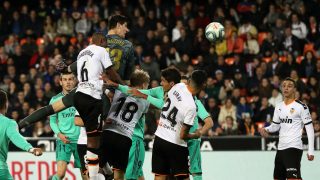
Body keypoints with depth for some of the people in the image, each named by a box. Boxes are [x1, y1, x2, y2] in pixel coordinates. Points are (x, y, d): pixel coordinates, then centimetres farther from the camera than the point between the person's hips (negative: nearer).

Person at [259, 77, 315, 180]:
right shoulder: (279, 107, 12)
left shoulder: (301, 107, -8)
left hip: (294, 147, -8)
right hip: (281, 148, 8)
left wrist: (311, 151, -12)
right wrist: (265, 130, -1)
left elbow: (310, 129, -7)